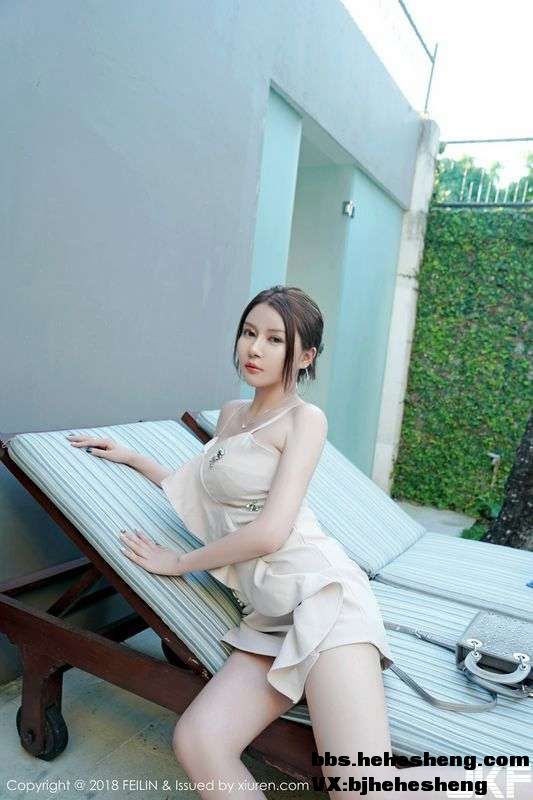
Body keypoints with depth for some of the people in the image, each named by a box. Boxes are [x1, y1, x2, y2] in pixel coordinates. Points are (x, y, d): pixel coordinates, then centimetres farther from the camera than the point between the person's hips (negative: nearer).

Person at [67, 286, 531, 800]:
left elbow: (269, 531, -11)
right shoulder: (231, 414, 21)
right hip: (270, 617, 7)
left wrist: (178, 561, 0)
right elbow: (201, 491, 32)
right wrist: (129, 457, 36)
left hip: (318, 590, -6)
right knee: (195, 742, -19)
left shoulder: (305, 419, -1)